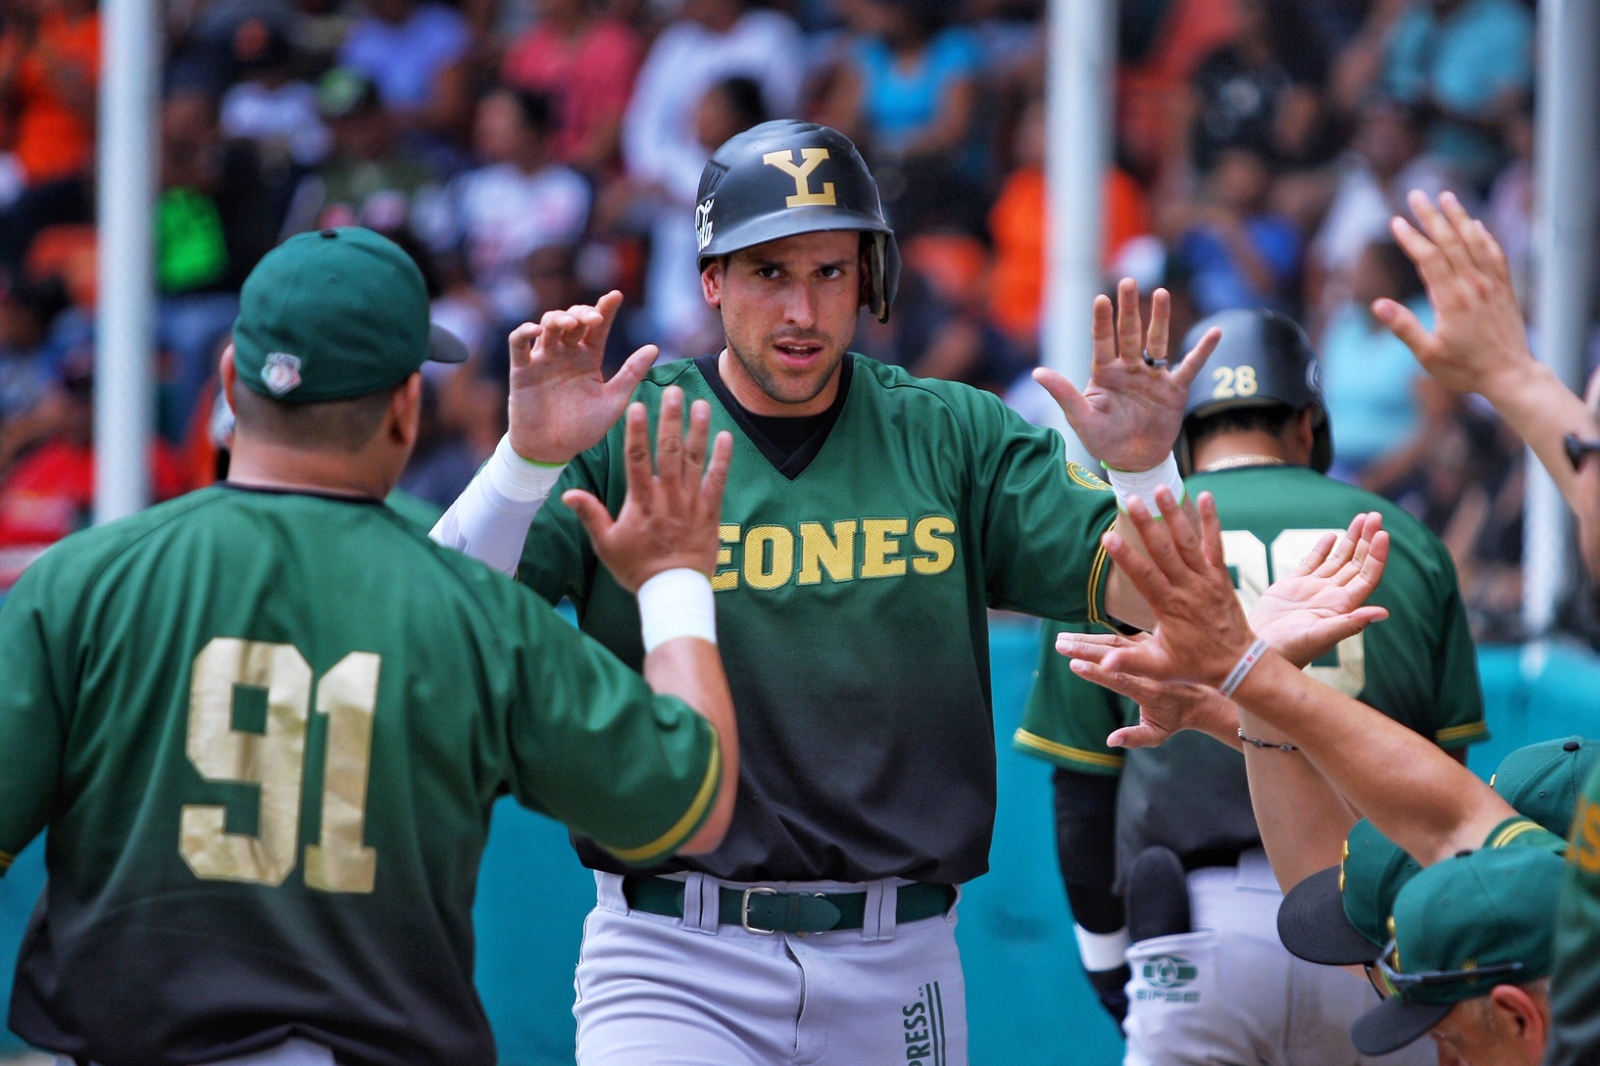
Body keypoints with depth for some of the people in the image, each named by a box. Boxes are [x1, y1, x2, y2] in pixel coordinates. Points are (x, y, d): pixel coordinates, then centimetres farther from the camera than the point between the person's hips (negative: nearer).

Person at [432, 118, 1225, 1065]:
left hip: (897, 967, 3)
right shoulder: (621, 442, -1)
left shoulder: (956, 439, 6)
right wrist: (528, 456, -29)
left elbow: (1146, 597, -2)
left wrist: (1144, 468, -22)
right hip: (676, 961, -3)